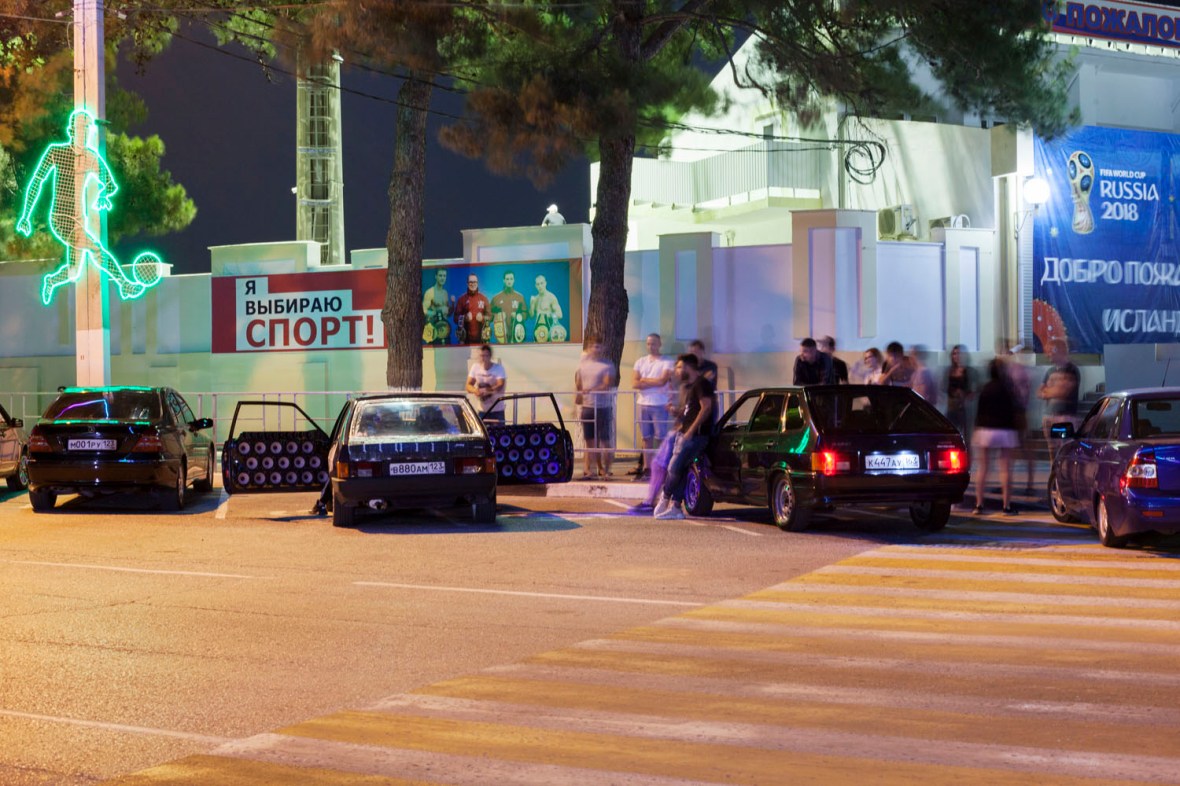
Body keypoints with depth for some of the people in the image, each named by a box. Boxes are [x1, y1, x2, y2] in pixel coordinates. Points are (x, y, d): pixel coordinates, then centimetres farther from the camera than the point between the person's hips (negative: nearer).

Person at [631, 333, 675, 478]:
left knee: (661, 438, -5)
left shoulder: (666, 362, 0)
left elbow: (663, 380, -14)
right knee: (646, 438, 8)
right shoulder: (640, 362, 13)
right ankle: (646, 468, 11)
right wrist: (655, 382, -7)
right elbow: (634, 383, 1)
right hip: (642, 403, 5)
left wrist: (644, 380, -4)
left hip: (659, 405, -4)